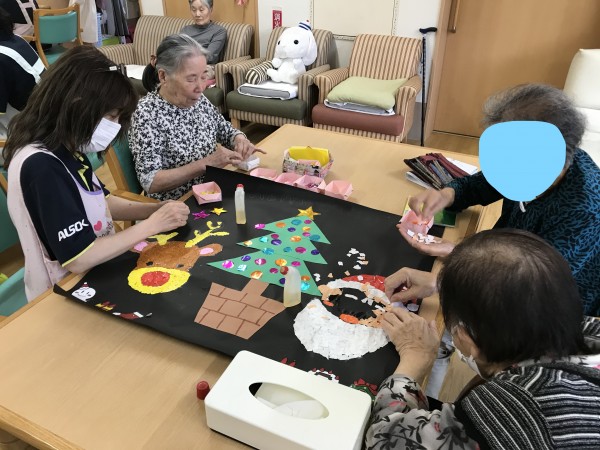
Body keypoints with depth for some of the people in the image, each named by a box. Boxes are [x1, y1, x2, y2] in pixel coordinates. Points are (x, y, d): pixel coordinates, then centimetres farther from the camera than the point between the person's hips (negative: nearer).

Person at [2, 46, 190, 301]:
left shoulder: (66, 151, -1)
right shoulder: (41, 165, -28)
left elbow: (101, 203, 10)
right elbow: (79, 259, -28)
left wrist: (156, 209, -6)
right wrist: (152, 224, -21)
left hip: (95, 274, 8)